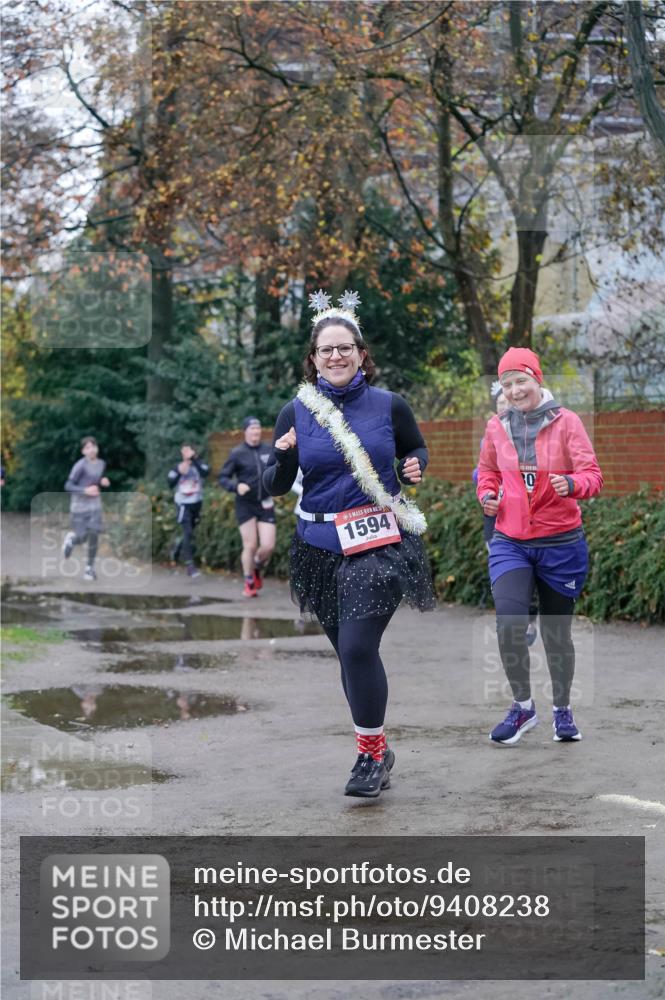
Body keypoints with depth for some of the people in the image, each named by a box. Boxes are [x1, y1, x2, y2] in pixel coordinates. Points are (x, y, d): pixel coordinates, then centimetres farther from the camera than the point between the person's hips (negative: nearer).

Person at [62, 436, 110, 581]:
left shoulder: (101, 463, 1)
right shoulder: (80, 466, -18)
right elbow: (68, 486, -16)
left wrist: (104, 482, -4)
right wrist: (85, 491, -28)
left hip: (94, 505, 4)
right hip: (79, 505, -4)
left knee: (94, 535, -7)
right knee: (81, 539, 0)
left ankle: (90, 567, 9)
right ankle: (71, 538, 36)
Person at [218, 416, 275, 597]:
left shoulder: (268, 450, 4)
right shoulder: (237, 453, -6)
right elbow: (223, 478, -4)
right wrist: (236, 486, -22)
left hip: (265, 504, 3)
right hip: (245, 506, -3)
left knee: (268, 546, -5)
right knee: (250, 546, -1)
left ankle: (258, 568, 28)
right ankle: (249, 584, 18)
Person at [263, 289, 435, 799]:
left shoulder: (389, 406, 0)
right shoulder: (296, 413, 2)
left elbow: (417, 448, 18)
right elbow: (275, 487, 6)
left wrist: (415, 467, -4)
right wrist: (282, 457, -15)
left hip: (380, 543, -3)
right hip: (321, 548, 3)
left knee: (358, 646, -15)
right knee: (348, 650, 10)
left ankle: (371, 752, 0)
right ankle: (376, 750, 26)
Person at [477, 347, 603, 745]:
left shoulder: (566, 421, -6)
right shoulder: (497, 427, 3)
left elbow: (593, 476, -11)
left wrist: (572, 485, -32)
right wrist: (487, 495, 0)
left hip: (561, 544, -1)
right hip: (510, 543, 1)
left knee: (557, 634, 9)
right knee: (509, 624, -18)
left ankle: (562, 710, 31)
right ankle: (523, 706, 2)